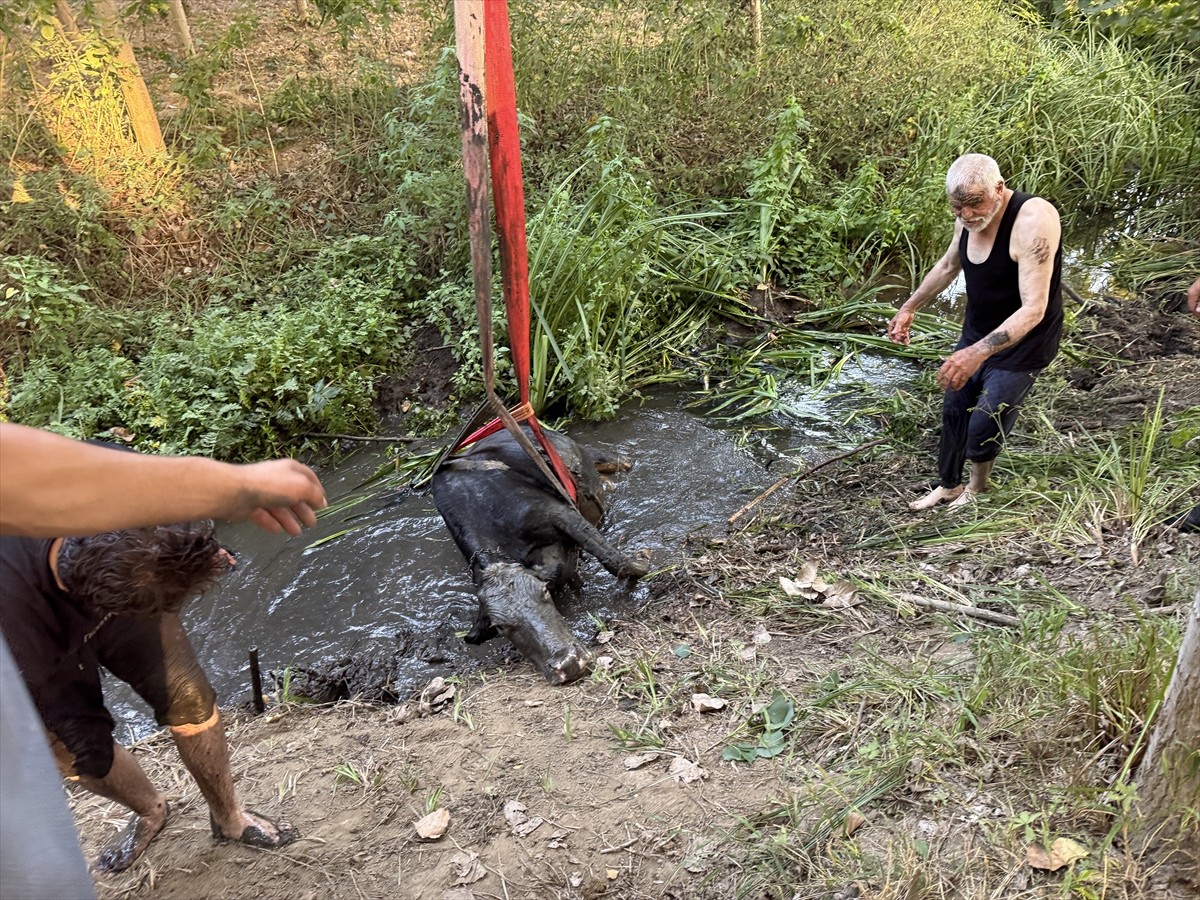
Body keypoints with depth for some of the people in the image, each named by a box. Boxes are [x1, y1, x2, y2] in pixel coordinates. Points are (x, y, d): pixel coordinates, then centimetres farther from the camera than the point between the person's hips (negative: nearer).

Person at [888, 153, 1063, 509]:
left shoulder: (1033, 220, -31)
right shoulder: (968, 218, -7)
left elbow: (1033, 309, -36)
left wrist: (977, 353, -45)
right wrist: (909, 308, 19)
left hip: (1021, 343, -7)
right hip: (977, 333, 7)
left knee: (983, 426, -1)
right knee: (954, 410, 16)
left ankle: (977, 487, 30)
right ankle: (948, 485, 38)